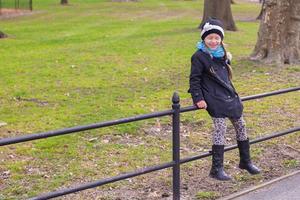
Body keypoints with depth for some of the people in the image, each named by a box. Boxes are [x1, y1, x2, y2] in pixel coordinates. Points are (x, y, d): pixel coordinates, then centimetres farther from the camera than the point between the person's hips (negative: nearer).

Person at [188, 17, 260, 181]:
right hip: (214, 99, -8)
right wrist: (198, 98, -16)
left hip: (229, 96, 8)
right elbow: (194, 79, -9)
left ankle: (245, 161, 26)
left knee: (240, 125, 10)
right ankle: (216, 169, -6)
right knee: (220, 128, -14)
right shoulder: (199, 56, -9)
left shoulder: (222, 54, 13)